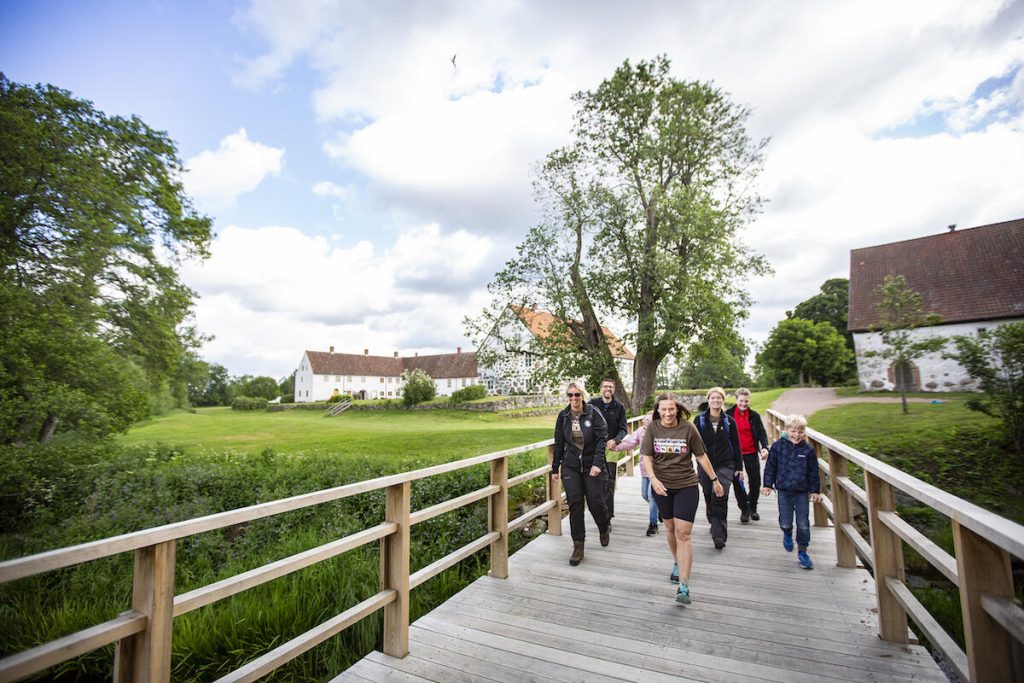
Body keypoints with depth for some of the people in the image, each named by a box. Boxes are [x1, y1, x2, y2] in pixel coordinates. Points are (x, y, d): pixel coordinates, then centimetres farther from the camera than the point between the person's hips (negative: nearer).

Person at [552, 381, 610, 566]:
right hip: (570, 467, 2)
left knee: (596, 502, 4)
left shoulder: (593, 413, -9)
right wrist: (555, 468, 12)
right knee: (574, 505, 1)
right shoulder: (563, 416, 1)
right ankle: (578, 546, 14)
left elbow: (602, 438, -12)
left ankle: (604, 529, 38)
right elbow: (559, 443, 8)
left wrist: (597, 463, -21)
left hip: (592, 467, -2)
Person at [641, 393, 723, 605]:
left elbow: (701, 456, 1)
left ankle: (684, 586, -5)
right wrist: (653, 479, -23)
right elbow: (646, 456, -9)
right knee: (670, 527, 19)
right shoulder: (652, 428, -7)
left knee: (683, 533, -8)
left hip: (686, 486, -2)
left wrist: (714, 480, 8)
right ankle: (678, 564, 44)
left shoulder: (688, 429, -10)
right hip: (661, 486, 2)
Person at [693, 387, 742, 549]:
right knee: (709, 497, 11)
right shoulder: (699, 420, -1)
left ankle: (719, 535, -9)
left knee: (720, 498, -14)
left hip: (725, 465, -1)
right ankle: (714, 524, 36)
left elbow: (736, 445, 7)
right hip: (705, 465, 1)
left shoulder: (729, 421, 1)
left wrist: (739, 467, 7)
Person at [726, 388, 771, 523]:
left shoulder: (754, 415, 3)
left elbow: (762, 432, -3)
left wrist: (764, 447, -20)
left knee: (755, 482, 6)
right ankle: (744, 509, 17)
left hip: (751, 453, 2)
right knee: (737, 483, 2)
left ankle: (752, 508, 27)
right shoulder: (728, 414, -4)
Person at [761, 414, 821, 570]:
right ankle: (787, 534, 38)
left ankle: (802, 552, 21)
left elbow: (813, 472, 4)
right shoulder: (778, 446, -6)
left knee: (803, 524, 3)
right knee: (785, 522, 3)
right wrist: (768, 485, -1)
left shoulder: (808, 449, -3)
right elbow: (770, 467, 1)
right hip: (783, 490, -1)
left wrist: (814, 490, 3)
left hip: (802, 491, 1)